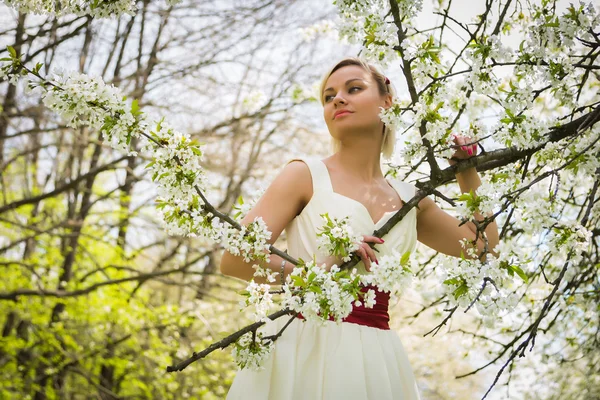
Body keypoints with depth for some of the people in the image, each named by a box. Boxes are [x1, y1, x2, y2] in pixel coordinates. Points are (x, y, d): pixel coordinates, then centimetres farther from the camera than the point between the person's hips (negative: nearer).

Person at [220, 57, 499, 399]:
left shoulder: (408, 199, 12)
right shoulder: (307, 175, 0)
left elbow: (484, 246, 20)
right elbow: (234, 258, -8)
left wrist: (466, 169, 17)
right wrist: (313, 271, -19)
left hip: (375, 357, 4)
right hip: (305, 349, -4)